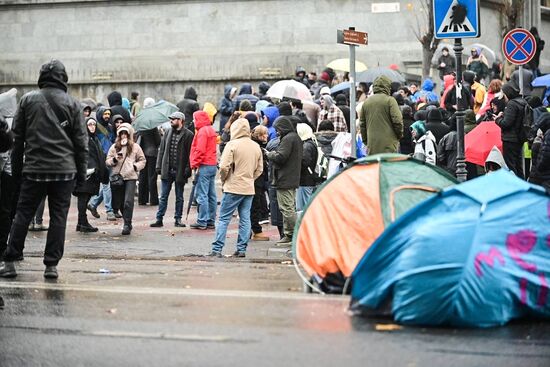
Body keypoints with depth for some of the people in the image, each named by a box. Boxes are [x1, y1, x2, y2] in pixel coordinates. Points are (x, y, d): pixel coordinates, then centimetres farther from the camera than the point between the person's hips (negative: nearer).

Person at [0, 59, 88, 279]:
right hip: (64, 170, -1)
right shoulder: (71, 104, 2)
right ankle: (51, 265, 2)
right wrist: (81, 171, 8)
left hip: (34, 169, 1)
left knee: (23, 214, 7)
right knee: (58, 216, 4)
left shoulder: (27, 100, 5)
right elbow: (81, 141, 2)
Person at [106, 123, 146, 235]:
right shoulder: (114, 147, 11)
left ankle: (127, 225, -11)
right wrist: (114, 159, -10)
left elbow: (142, 161, 14)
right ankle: (127, 222, 26)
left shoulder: (135, 147, 8)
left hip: (130, 177, -3)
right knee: (119, 202, 8)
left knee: (128, 202, -14)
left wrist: (136, 166, -4)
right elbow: (107, 161, 10)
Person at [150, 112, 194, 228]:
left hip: (180, 171, -4)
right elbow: (161, 150, 11)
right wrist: (159, 166, 4)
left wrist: (188, 169, -14)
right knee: (163, 196, 5)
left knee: (179, 197, 8)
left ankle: (178, 219, 16)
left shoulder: (188, 135, -6)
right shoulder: (167, 133, 10)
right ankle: (159, 219, 8)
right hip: (167, 170, 4)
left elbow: (190, 153, -8)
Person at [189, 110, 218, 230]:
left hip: (204, 166, -9)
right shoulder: (211, 130, 17)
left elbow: (200, 150, -18)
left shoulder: (202, 131, -11)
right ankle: (211, 221, 12)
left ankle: (202, 222, -8)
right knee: (211, 195, 9)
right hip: (212, 165, 9)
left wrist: (195, 164, -11)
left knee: (202, 195, -8)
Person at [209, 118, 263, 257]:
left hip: (233, 188, -5)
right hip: (249, 189, 5)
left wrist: (223, 179, 3)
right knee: (245, 219, 9)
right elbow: (259, 169, 13)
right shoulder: (256, 147, 8)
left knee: (224, 219, 0)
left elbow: (224, 167, -14)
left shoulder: (232, 145, -10)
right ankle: (242, 249, 9)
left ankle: (217, 249, -2)